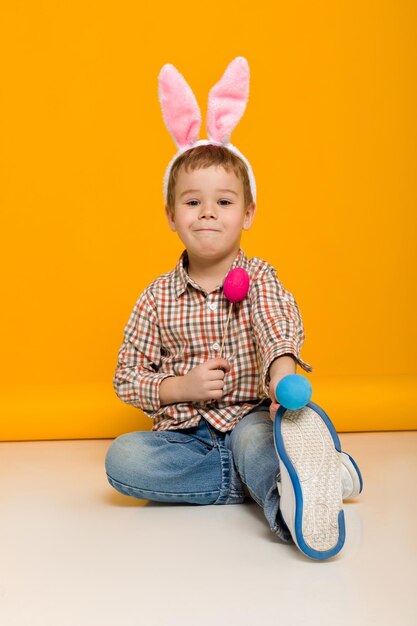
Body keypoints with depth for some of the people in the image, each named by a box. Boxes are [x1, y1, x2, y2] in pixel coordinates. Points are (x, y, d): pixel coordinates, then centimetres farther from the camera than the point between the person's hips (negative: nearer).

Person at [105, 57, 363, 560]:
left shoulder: (258, 277, -2)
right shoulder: (157, 298, 3)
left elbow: (280, 321, -27)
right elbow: (126, 381, 5)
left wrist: (283, 371, -51)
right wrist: (181, 388, -14)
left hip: (248, 419, -2)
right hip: (183, 434, 3)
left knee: (255, 436, -35)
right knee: (121, 458, -25)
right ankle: (269, 476, -30)